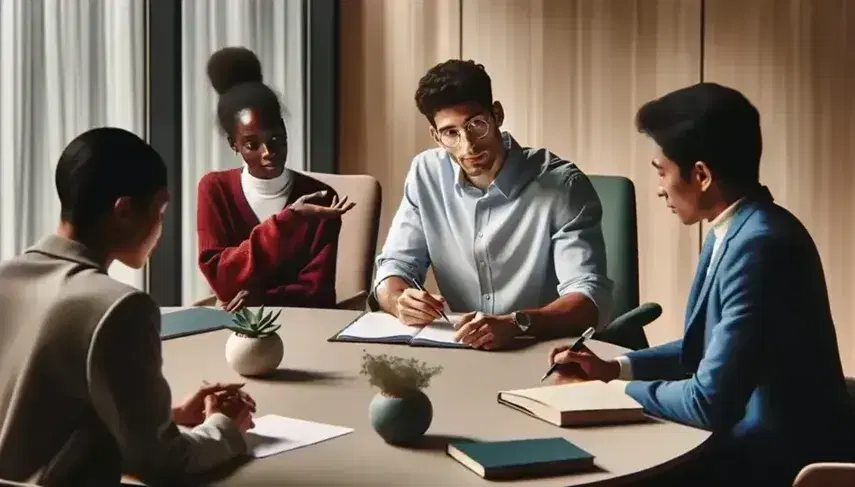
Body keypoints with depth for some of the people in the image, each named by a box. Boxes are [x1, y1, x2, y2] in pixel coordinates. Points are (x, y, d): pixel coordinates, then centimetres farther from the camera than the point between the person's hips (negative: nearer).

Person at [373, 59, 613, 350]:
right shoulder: (427, 175, 1)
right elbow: (394, 264, 4)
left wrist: (514, 323, -38)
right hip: (460, 348, 2)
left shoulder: (561, 185, -13)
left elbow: (591, 299, -21)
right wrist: (400, 301, -19)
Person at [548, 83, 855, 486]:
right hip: (755, 439, 8)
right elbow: (710, 349, 16)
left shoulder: (759, 245, -25)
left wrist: (620, 390, -9)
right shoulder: (734, 231, 4)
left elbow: (710, 403, -24)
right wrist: (614, 368, 6)